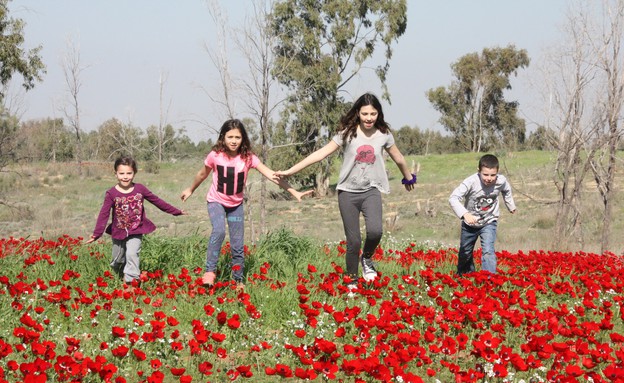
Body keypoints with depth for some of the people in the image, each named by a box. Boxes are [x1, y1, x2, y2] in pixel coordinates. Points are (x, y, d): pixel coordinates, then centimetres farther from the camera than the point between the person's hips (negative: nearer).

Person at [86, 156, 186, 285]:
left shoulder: (140, 189, -8)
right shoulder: (111, 193, -13)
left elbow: (157, 201, 2)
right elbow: (104, 214, -14)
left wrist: (176, 211, 7)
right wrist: (96, 234, -22)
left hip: (136, 231, -1)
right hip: (118, 232, 1)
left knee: (132, 254, -20)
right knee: (118, 260, 14)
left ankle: (130, 280, -14)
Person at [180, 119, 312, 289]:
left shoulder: (248, 157, -17)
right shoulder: (215, 155, -19)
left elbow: (272, 175, -23)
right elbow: (203, 174, 2)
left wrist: (294, 192, -30)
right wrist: (190, 190, 18)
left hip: (236, 204, 2)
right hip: (216, 202, -2)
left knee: (238, 245, 4)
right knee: (219, 231, -30)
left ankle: (239, 280, 22)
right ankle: (210, 271, -21)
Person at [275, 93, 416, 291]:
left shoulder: (383, 134, 0)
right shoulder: (347, 133, -6)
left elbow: (398, 159, 18)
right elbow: (321, 153, -6)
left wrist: (408, 178, 34)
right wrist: (290, 171, -10)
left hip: (371, 191, 0)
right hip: (348, 192, 0)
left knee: (375, 230, -27)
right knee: (353, 241, -1)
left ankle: (367, 258, 5)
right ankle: (351, 281, 20)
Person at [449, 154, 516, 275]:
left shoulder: (501, 181, -22)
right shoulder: (471, 182, -33)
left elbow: (506, 190, 5)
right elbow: (453, 198, -42)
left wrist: (511, 205, 20)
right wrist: (465, 214, -57)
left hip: (489, 222, 0)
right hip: (470, 222, 0)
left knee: (488, 252, -21)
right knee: (465, 253, 20)